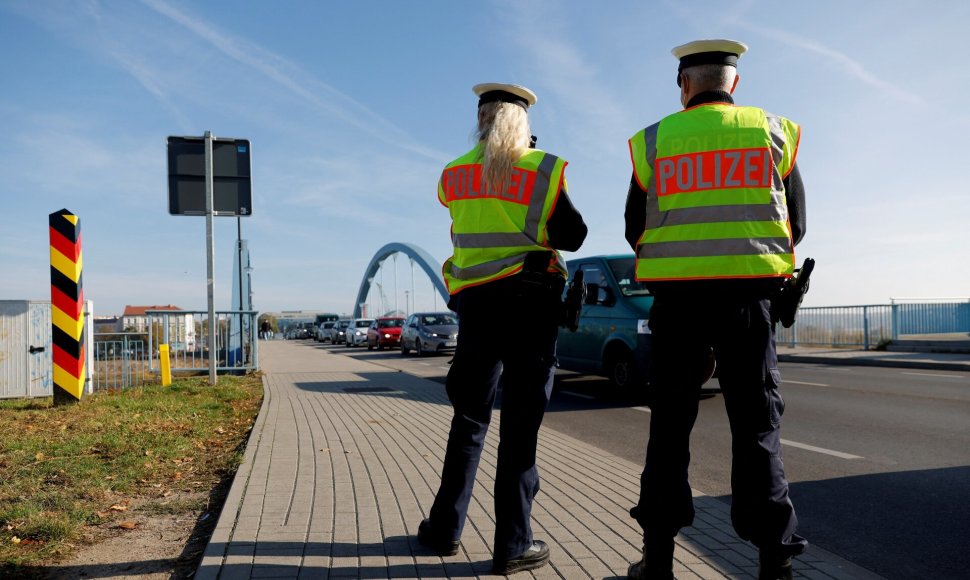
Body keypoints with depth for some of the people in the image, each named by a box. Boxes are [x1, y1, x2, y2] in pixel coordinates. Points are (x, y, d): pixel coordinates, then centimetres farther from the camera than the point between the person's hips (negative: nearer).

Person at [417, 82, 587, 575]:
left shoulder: (454, 176, 7)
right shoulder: (544, 169, -4)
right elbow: (573, 236, -2)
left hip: (475, 303, 4)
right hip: (531, 303, -3)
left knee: (469, 418, 14)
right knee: (520, 425, 1)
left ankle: (445, 528, 22)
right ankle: (513, 544, 6)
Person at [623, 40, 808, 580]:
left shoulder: (654, 140, 3)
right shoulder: (773, 131, 5)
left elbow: (636, 230, 6)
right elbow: (796, 224, 9)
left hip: (677, 297, 0)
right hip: (748, 294, 0)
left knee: (671, 423, 8)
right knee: (757, 422, 7)